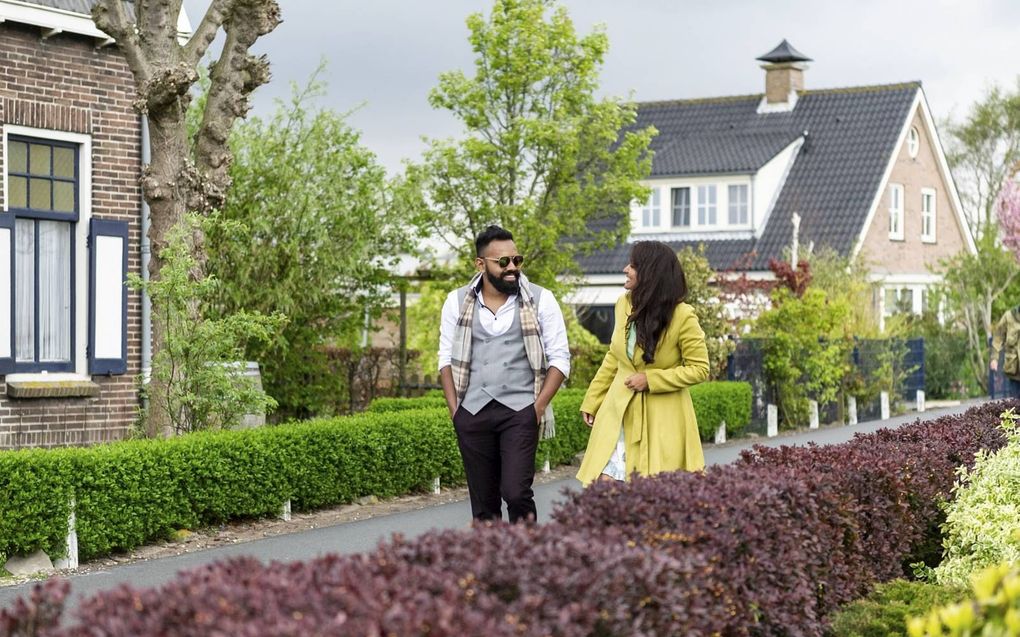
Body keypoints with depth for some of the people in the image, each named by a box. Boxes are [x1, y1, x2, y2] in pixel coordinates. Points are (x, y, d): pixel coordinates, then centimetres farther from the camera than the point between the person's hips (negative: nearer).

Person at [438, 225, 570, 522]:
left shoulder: (540, 300, 0)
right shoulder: (457, 302, 6)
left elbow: (559, 359, 1)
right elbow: (446, 358, 9)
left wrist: (539, 407, -8)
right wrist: (454, 408, 0)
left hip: (520, 412, -2)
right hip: (473, 413, 2)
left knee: (517, 492, -14)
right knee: (483, 501, 7)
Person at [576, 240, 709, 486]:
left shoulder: (682, 316, -14)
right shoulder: (624, 304, 2)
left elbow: (699, 369, -10)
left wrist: (650, 379, -17)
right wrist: (592, 402, 12)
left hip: (661, 421, -5)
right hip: (618, 412, 5)